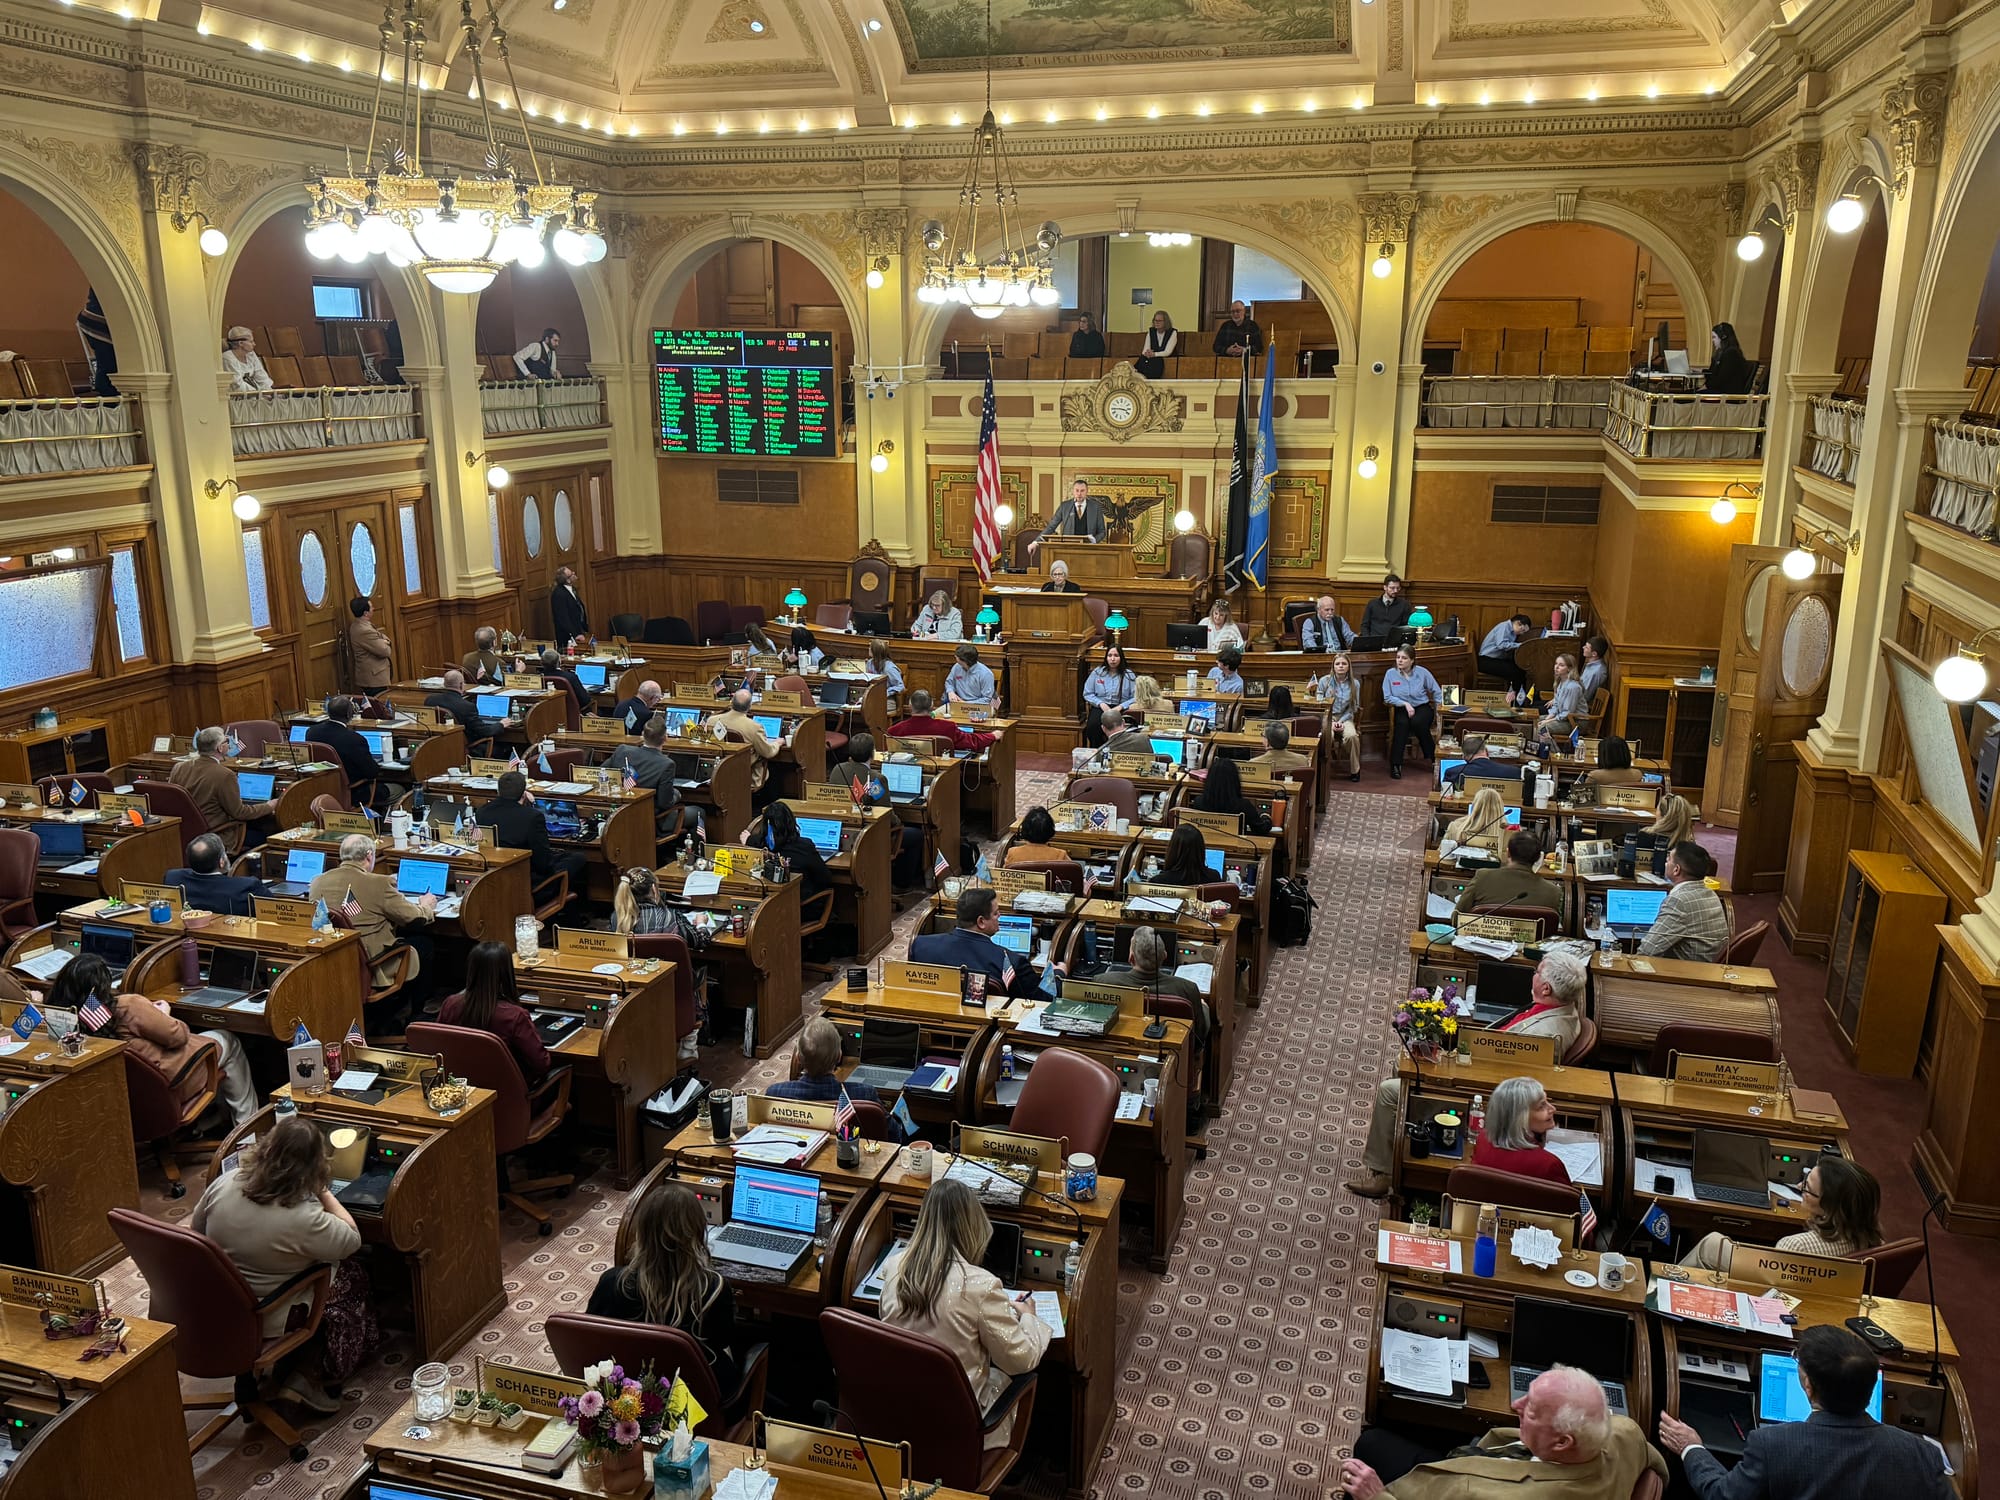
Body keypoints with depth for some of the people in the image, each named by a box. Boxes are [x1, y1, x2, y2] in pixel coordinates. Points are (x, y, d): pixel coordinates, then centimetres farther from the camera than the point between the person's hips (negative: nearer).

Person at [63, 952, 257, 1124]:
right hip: (170, 1084, -8)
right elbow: (177, 1035, -20)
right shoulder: (128, 1007, -32)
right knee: (228, 1042, 17)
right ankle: (247, 1126, 27)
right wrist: (163, 1013, -2)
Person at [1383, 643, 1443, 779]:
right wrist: (1405, 704, -14)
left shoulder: (1422, 672, -1)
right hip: (1402, 709, 0)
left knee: (1417, 722, -34)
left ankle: (1434, 756, -16)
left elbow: (1437, 692, 9)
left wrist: (1439, 709, 0)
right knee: (1402, 723, -34)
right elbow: (1387, 697, -4)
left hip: (1423, 707, 0)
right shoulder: (1390, 674, -3)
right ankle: (1395, 764, -33)